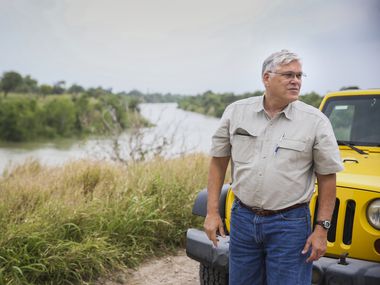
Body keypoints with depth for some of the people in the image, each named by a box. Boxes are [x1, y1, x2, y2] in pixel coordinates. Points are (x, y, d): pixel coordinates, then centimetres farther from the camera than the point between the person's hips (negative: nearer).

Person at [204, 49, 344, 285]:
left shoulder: (316, 121, -7)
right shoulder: (235, 112, -1)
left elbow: (327, 177, -3)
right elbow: (219, 161, 5)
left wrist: (322, 228, -6)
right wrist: (212, 212, 1)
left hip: (290, 224, -2)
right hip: (243, 219, 3)